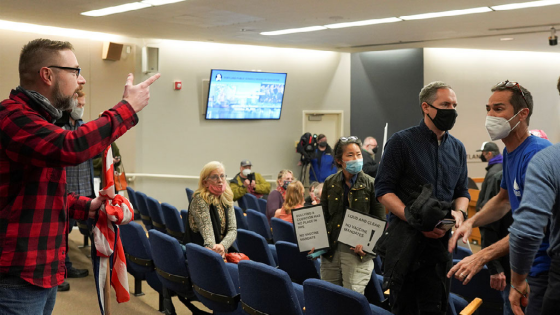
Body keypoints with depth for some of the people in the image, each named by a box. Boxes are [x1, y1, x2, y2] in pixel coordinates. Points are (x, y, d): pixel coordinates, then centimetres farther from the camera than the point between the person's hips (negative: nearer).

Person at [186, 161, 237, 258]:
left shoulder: (227, 199, 11)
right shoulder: (200, 199, -8)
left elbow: (233, 229, 1)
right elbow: (207, 230, -20)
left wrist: (222, 245, -20)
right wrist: (213, 248, -38)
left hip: (224, 252, 7)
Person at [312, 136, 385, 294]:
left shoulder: (370, 183, -2)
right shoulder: (330, 183, 7)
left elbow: (380, 221, -1)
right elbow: (323, 216, 12)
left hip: (357, 251, -3)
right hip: (331, 249, 4)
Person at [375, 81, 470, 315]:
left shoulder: (457, 148, 13)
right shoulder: (402, 142, -5)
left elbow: (462, 191, 18)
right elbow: (383, 190, -8)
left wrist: (460, 212, -5)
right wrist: (415, 220, -19)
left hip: (440, 239, 5)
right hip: (405, 239, -4)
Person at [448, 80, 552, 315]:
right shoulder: (510, 152, 7)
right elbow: (504, 199, 20)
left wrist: (482, 257, -30)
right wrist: (471, 222, 2)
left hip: (546, 267, -9)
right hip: (528, 265, 9)